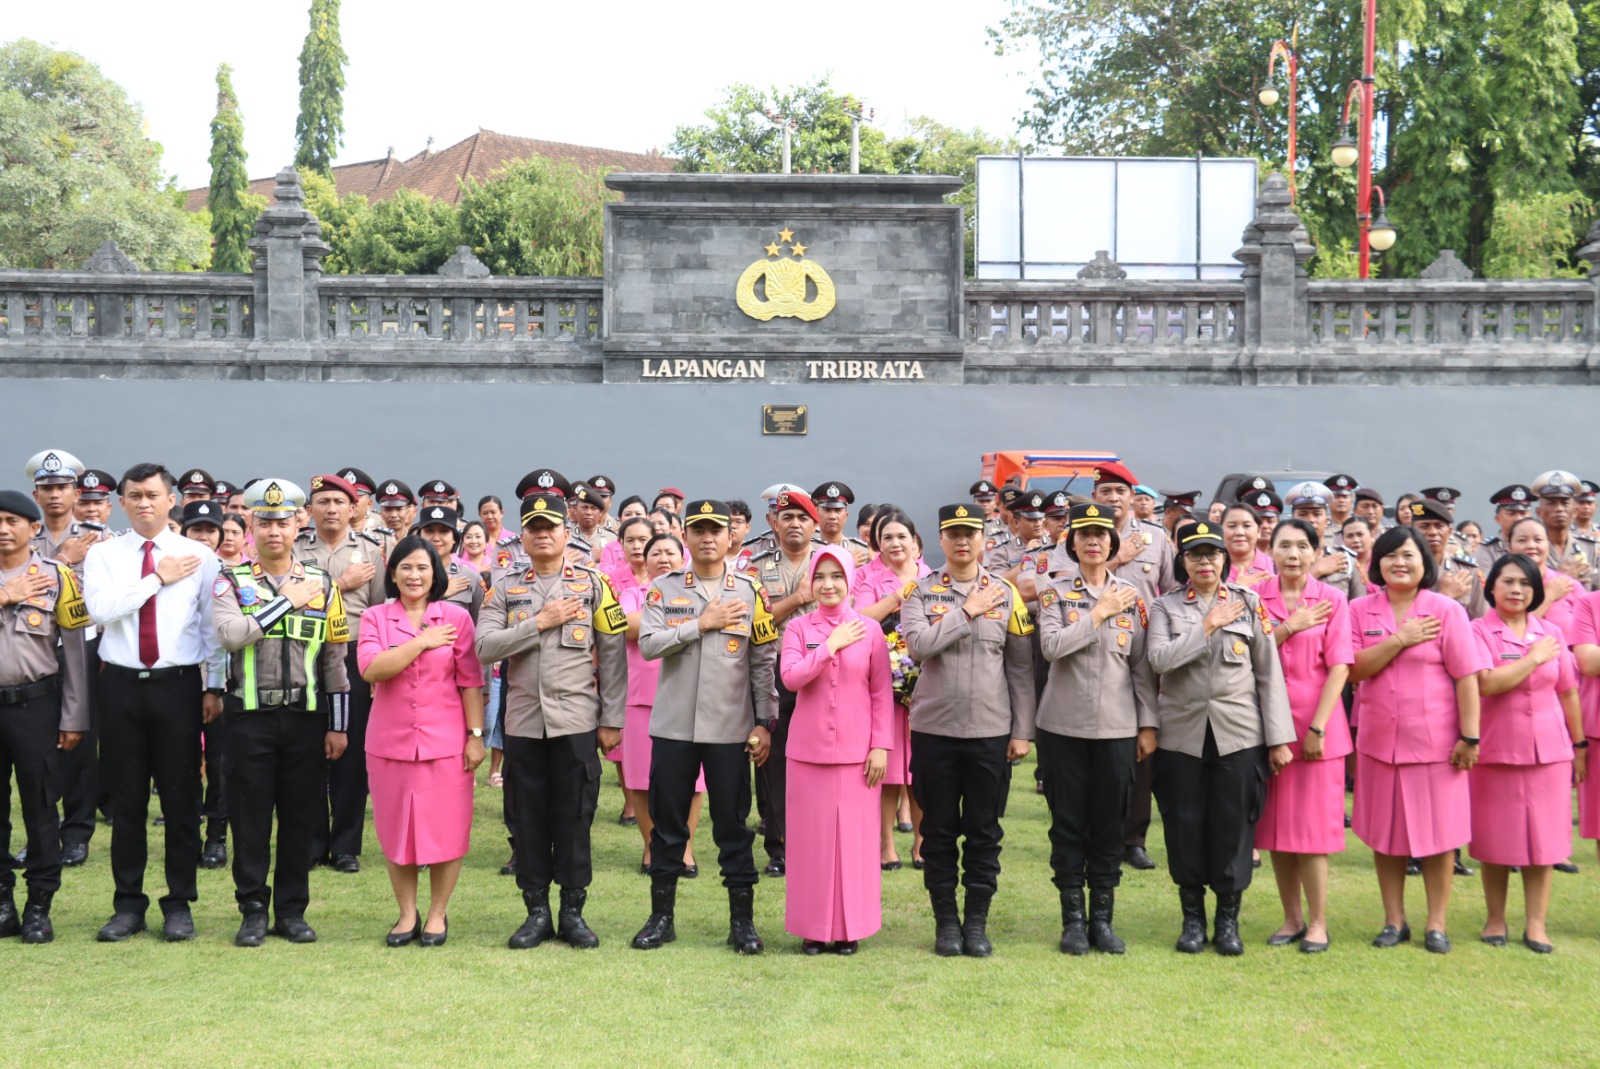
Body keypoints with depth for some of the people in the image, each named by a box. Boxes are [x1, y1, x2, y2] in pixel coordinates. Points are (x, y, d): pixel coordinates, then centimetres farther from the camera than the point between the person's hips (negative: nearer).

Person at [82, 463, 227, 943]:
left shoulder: (199, 556, 3)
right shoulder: (103, 554, 5)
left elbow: (213, 626, 2)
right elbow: (100, 610, -12)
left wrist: (214, 687, -3)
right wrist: (158, 578, -10)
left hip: (179, 684, -1)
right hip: (121, 685, 1)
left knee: (181, 797, 3)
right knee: (126, 798, 7)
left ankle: (179, 904, 14)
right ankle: (128, 903, 18)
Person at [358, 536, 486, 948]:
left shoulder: (456, 617, 2)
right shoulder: (375, 617, 4)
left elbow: (470, 681, 0)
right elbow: (371, 669, -13)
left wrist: (476, 735, -5)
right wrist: (421, 642, -13)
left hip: (445, 742, -1)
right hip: (390, 741, 1)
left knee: (445, 830, 3)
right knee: (396, 831, 7)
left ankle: (438, 914, 17)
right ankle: (407, 914, 21)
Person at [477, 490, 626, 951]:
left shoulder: (594, 584, 2)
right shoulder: (504, 589, 6)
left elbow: (613, 654, 1)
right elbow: (485, 647, -6)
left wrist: (612, 720, -3)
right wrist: (540, 621, -13)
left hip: (577, 722, -2)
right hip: (523, 722, 2)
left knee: (574, 818, 2)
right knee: (528, 819, 6)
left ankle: (573, 912, 13)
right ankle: (537, 912, 16)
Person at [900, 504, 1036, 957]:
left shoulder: (1006, 594, 4)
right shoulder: (920, 592, 2)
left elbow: (1021, 668, 5)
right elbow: (918, 645, -16)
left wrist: (1022, 732, 1)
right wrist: (968, 611, -13)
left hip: (991, 732, 1)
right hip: (934, 729, -1)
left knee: (984, 832, 6)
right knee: (939, 831, 7)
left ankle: (977, 921, 17)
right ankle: (946, 920, 17)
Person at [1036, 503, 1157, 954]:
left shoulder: (1132, 597, 6)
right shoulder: (1055, 593, 1)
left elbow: (1142, 665, 6)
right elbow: (1051, 646, -16)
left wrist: (1148, 725, 2)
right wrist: (1099, 612, -13)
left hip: (1117, 727, 1)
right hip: (1064, 726, -1)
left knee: (1109, 825, 6)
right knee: (1068, 824, 4)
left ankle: (1102, 919, 15)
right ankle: (1073, 920, 13)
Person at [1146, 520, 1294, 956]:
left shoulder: (1249, 604, 4)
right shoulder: (1165, 607, 5)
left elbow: (1269, 672, 2)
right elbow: (1159, 659, -13)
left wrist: (1279, 737, -3)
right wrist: (1207, 627, -14)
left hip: (1239, 735, 0)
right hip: (1182, 735, 0)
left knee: (1233, 826, 2)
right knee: (1185, 827, 4)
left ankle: (1228, 920, 15)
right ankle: (1193, 917, 18)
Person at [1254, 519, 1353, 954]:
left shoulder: (1332, 600, -1)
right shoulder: (1256, 598, 5)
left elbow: (1339, 667, -6)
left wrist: (1318, 727, -12)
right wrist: (1289, 627, -14)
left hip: (1316, 723, -3)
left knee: (1312, 823, -2)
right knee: (1276, 823, 7)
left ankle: (1318, 920, 8)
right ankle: (1292, 917, 18)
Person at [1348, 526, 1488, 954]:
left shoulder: (1446, 610, -3)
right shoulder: (1361, 611, 3)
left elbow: (1466, 676, -6)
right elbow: (1353, 670, -6)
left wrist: (1470, 736, -11)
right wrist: (1400, 640, -15)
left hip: (1435, 740, -2)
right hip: (1379, 741, 2)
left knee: (1437, 833, 3)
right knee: (1385, 834, 8)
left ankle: (1437, 923, 14)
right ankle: (1394, 920, 19)